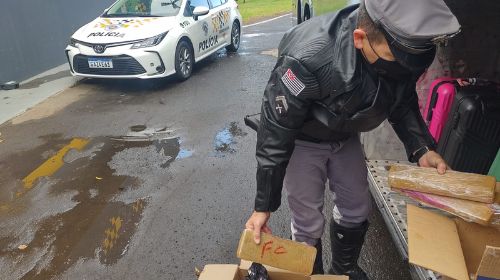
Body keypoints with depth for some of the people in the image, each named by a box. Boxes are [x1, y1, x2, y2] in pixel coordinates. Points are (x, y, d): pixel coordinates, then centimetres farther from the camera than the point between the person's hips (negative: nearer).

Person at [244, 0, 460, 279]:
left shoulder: (406, 48, -21)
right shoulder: (307, 59, -39)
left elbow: (403, 101, 0)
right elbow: (275, 135, -29)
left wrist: (422, 148, -17)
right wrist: (264, 206, -20)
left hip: (345, 136, 6)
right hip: (301, 140, -5)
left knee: (357, 210, 16)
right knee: (309, 224, 2)